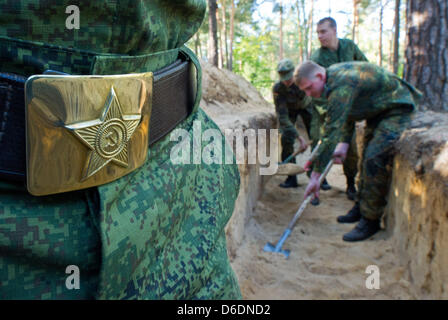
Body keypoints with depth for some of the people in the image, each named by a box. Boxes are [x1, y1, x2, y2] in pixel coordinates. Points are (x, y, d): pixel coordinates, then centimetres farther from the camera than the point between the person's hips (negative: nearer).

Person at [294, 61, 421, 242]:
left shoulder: (341, 86, -33)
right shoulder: (334, 76, -1)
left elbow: (332, 131, -35)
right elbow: (347, 113, 10)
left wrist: (316, 174, -32)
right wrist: (344, 142, -3)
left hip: (396, 109, -10)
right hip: (377, 110, 10)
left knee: (374, 159, -19)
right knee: (366, 157, 12)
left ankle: (371, 220, -10)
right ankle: (362, 206, 25)